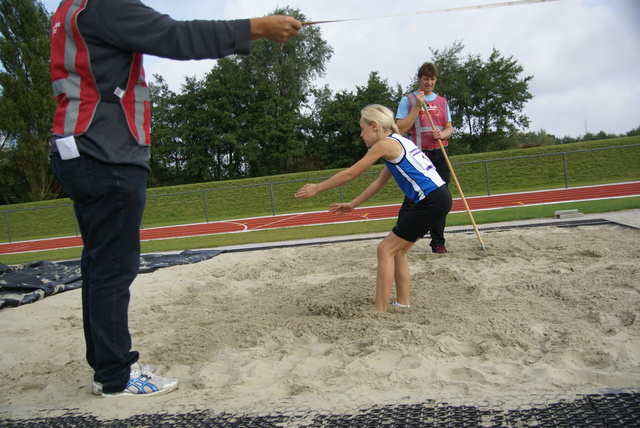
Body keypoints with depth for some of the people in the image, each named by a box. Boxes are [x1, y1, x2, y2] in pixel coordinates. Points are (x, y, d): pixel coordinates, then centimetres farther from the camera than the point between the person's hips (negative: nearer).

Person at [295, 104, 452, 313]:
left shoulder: (385, 144, -9)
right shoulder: (397, 142, 19)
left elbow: (349, 174, -5)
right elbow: (379, 182, 26)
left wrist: (316, 188, 4)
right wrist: (352, 205, 29)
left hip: (432, 201, -9)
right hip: (437, 199, 9)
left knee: (386, 249, -5)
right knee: (396, 250, 16)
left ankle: (380, 311, -4)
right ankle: (403, 304, 23)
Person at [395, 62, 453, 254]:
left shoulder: (442, 101, 15)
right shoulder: (408, 100, 1)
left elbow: (449, 128, 15)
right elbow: (401, 129, -8)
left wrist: (443, 134, -8)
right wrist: (417, 107, -13)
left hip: (440, 155, 4)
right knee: (412, 199, -4)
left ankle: (438, 242, 11)